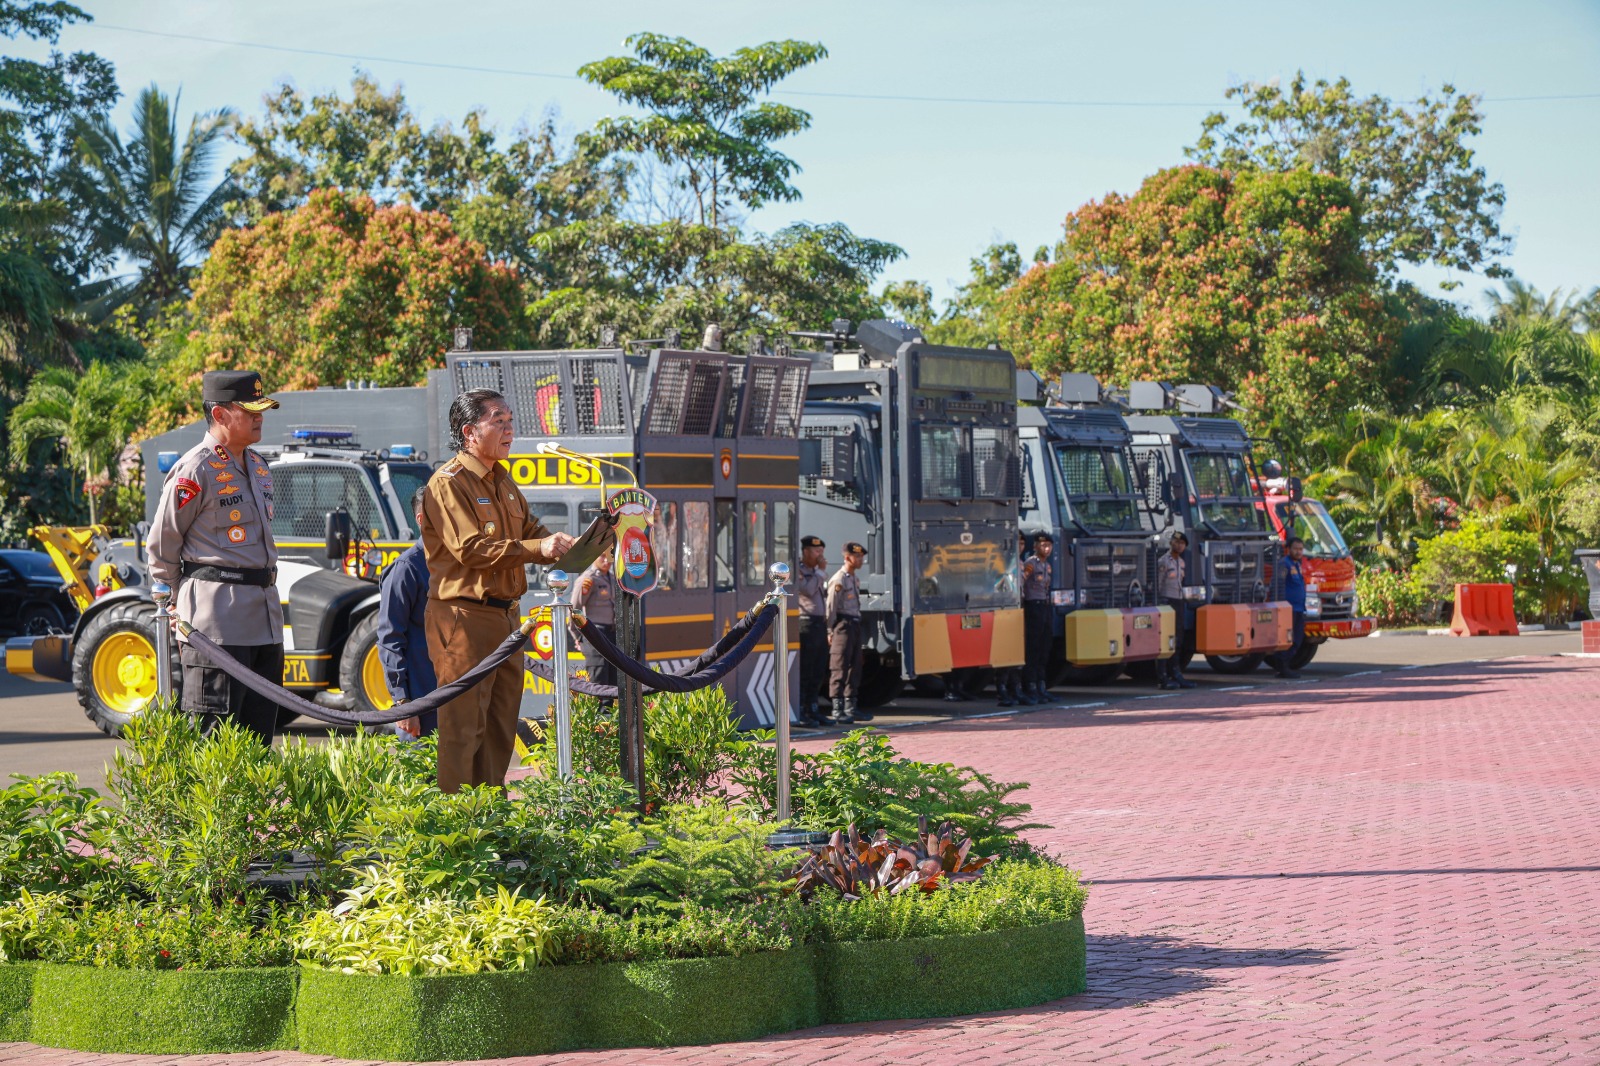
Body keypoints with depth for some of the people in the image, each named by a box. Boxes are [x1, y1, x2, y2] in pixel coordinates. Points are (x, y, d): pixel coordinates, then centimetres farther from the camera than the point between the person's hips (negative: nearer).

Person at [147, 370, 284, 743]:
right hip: (216, 621, -8)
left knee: (259, 737, 10)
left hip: (265, 614, 8)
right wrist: (180, 609, 0)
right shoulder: (195, 470, -10)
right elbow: (162, 547, -5)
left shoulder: (257, 467, 17)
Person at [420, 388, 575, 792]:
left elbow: (529, 528, 21)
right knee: (464, 722, -8)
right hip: (464, 617, -9)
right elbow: (470, 548, -21)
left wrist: (563, 545, 0)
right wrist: (537, 550, -25)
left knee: (502, 721, 12)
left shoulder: (502, 481, 18)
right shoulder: (448, 483, -12)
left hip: (504, 615, 9)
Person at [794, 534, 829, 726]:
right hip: (806, 624, -9)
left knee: (819, 672, 10)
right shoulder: (798, 571, -7)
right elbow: (809, 589, -20)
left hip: (820, 624, 9)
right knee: (804, 671, -8)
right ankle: (800, 712, -7)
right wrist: (821, 571, -11)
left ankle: (811, 709, 17)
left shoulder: (814, 572, 22)